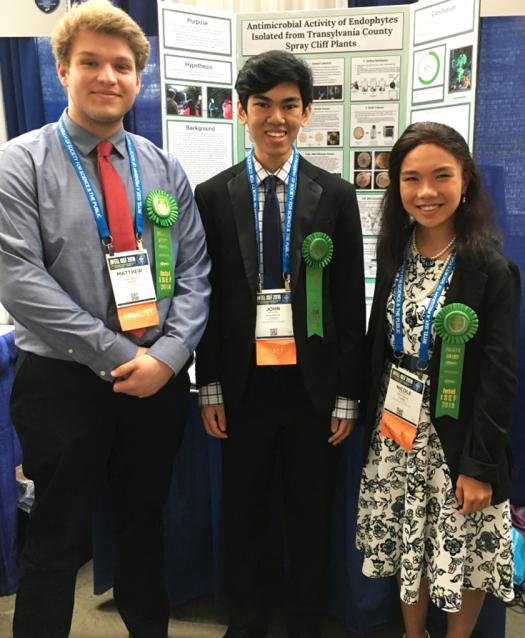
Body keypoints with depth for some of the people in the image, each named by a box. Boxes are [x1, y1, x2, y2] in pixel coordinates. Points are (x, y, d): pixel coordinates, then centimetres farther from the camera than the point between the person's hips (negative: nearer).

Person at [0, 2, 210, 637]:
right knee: (57, 544, 10)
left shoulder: (164, 170, 6)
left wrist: (166, 355, -12)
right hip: (62, 380, -3)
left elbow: (193, 273, 3)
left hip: (159, 379, 4)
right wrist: (120, 357, -17)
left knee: (144, 528, 20)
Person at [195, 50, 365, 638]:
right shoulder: (212, 196, 1)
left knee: (311, 514, 14)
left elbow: (351, 301, 0)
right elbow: (206, 297, 3)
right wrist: (209, 387, 1)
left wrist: (347, 394, -1)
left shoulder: (335, 195, 0)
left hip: (312, 383, 0)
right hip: (243, 381, 1)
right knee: (243, 513, 15)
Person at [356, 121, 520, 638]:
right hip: (396, 431, 5)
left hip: (458, 437, -4)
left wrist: (481, 465, -14)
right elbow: (379, 344, 6)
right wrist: (371, 425, 6)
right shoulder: (395, 255, 1)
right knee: (405, 545, 18)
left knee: (464, 555, 13)